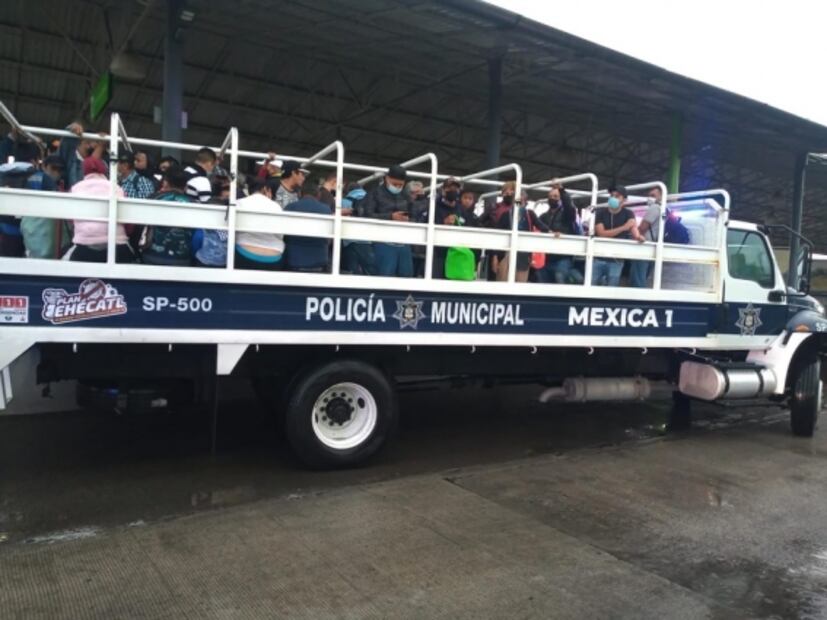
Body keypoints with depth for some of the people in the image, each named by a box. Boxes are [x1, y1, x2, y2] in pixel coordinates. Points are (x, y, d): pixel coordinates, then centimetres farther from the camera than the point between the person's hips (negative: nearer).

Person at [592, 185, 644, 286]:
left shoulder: (628, 214, 3)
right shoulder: (601, 213, 1)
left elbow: (633, 226, -17)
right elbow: (601, 233, -12)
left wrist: (638, 236, -42)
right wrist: (624, 227, -21)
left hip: (616, 261, 0)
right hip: (599, 258, 0)